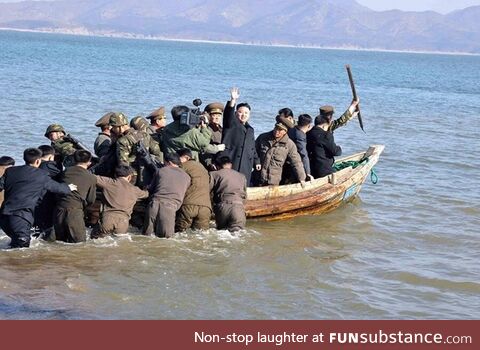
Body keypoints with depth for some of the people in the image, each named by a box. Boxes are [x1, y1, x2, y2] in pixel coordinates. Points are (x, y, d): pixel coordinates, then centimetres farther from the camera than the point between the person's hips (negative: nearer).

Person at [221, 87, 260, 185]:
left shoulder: (250, 130, 25)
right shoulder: (231, 124, 5)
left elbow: (253, 148, 31)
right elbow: (228, 114, -16)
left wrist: (256, 161, 23)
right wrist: (233, 100, -31)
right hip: (230, 163, -6)